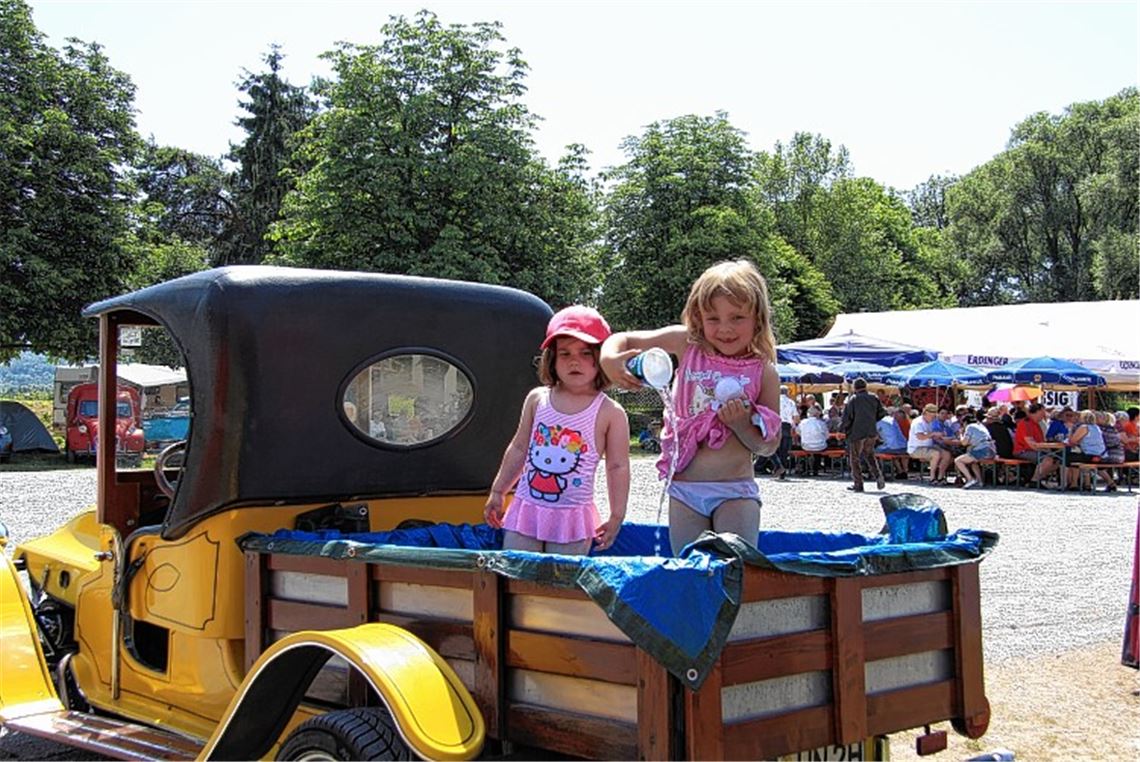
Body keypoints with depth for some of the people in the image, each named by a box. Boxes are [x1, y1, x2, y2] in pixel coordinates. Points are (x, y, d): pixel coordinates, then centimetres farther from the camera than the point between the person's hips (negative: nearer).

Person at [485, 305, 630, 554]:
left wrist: (616, 516, 0)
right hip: (526, 508, 3)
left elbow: (617, 467, -1)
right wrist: (497, 493, 16)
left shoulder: (610, 413, -6)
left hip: (572, 519, -3)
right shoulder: (537, 399, 3)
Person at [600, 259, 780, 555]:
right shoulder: (687, 344, 0)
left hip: (735, 491, -2)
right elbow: (623, 339, 6)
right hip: (684, 488, 2)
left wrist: (742, 424, -17)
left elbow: (769, 446, 2)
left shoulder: (763, 372, -3)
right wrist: (609, 358, -16)